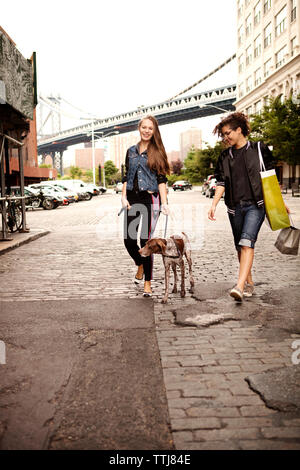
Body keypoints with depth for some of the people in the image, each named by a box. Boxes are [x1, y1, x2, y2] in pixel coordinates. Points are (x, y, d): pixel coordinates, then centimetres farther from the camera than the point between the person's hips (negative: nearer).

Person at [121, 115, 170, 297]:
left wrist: (164, 203, -11)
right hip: (133, 199, 4)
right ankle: (141, 265, 35)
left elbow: (161, 179, -3)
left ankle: (148, 283, 6)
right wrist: (124, 197, 3)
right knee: (129, 240, 3)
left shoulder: (157, 152, 2)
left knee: (146, 241, -6)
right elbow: (126, 177, 15)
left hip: (150, 199, -4)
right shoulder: (131, 151, 13)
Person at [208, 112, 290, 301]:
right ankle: (249, 283, 24)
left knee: (247, 242, -20)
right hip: (235, 207, 5)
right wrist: (214, 204, -4)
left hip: (255, 205, -5)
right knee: (240, 247, 9)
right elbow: (221, 183, 9)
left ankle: (240, 286, -26)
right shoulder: (225, 157, 13)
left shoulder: (260, 149, 3)